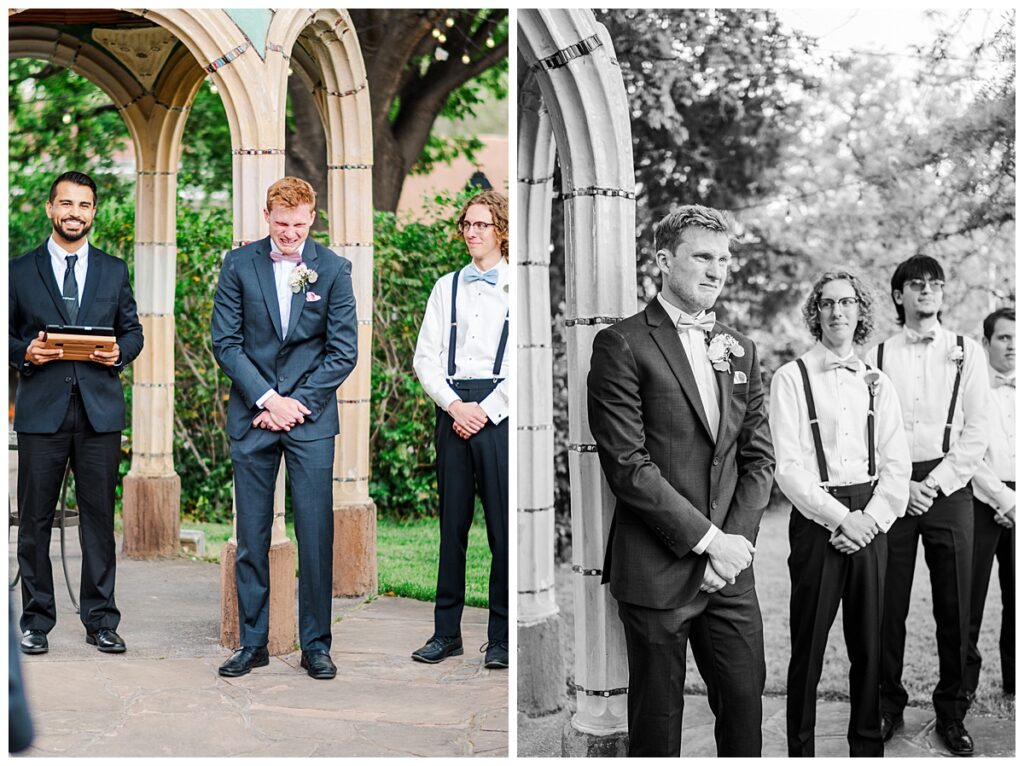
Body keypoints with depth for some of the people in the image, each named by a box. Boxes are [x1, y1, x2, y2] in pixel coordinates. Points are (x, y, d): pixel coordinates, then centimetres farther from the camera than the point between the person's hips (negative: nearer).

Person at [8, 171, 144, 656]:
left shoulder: (114, 271, 13)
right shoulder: (20, 271, 7)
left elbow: (133, 330, 14)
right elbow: (6, 334, 9)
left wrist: (119, 352, -7)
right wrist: (24, 352, -12)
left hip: (100, 410, 1)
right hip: (41, 410, -1)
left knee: (99, 518, 3)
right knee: (35, 520, 2)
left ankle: (100, 620, 11)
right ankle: (36, 621, 12)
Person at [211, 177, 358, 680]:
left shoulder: (333, 269, 2)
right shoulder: (239, 264, 3)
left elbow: (343, 351, 0)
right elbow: (225, 341, 1)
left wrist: (298, 403, -8)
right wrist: (266, 398, -9)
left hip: (310, 417, -1)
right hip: (252, 415, 1)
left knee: (316, 535, -1)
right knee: (251, 537, 5)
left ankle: (316, 645, 11)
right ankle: (252, 643, 16)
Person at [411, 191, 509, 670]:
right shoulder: (446, 288, 15)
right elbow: (425, 357, 10)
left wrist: (485, 410, -10)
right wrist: (453, 405, -5)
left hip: (499, 410, -3)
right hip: (453, 409, 3)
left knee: (503, 523, -3)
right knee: (452, 521, 6)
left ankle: (502, 637, 4)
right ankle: (446, 632, 12)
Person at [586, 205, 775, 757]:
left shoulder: (740, 350, 13)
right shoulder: (622, 344, -7)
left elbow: (759, 457, 11)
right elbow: (627, 464, -14)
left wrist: (736, 539, -4)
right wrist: (708, 538, -14)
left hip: (729, 567, 5)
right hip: (656, 571, -5)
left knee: (744, 702, 9)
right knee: (657, 721, 7)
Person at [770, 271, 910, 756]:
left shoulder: (877, 384, 12)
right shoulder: (792, 378, -1)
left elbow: (896, 464, 7)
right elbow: (788, 467, -7)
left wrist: (871, 519, -7)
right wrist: (839, 517, -13)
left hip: (870, 523, 4)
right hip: (816, 521, -4)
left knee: (869, 645, 8)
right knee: (808, 647, -1)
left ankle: (868, 747, 21)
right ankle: (800, 750, 11)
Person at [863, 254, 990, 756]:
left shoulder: (966, 353, 8)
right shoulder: (877, 356, 8)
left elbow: (977, 431, 2)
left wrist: (937, 483, -7)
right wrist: (900, 487, -7)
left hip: (949, 486, 0)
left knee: (954, 607, 2)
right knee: (888, 606, 1)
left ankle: (951, 714, 14)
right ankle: (888, 707, 14)